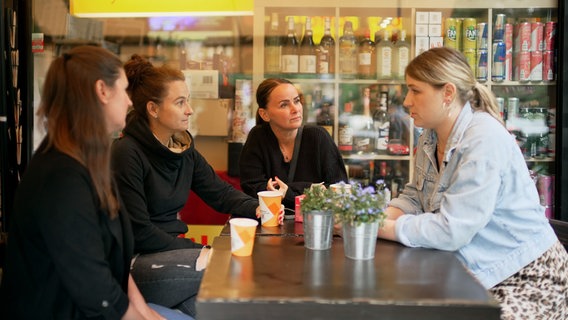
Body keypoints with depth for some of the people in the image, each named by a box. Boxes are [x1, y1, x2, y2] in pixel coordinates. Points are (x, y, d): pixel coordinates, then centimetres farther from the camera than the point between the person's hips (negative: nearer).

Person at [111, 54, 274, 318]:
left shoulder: (184, 147, 8)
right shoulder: (126, 153, -16)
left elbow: (220, 192, 11)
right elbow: (138, 231, -18)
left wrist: (256, 208, -8)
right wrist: (196, 251, -18)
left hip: (175, 246, 8)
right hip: (138, 260, -7)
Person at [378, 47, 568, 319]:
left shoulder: (484, 141, -23)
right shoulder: (430, 138, 4)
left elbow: (451, 230, -27)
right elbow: (414, 198, 8)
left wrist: (380, 228, -22)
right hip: (478, 272, 8)